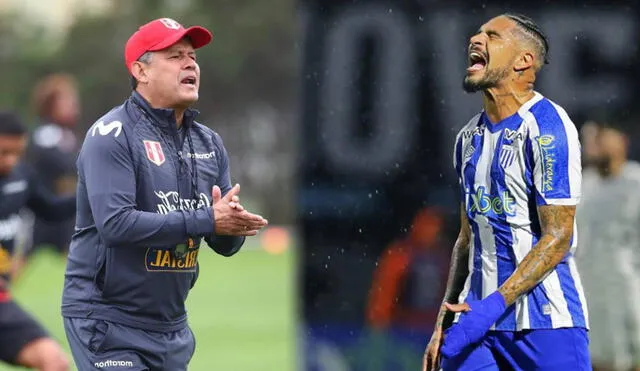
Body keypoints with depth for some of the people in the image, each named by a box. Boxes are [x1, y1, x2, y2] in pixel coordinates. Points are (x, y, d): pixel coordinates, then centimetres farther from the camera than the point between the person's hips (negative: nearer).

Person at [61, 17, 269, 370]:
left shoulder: (209, 143, 10)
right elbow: (115, 224, -24)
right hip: (108, 325, -7)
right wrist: (206, 220, -24)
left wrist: (231, 223, -16)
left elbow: (226, 244, 9)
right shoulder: (112, 134, -11)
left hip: (171, 326, 7)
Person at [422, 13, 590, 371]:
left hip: (545, 323, -6)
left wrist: (493, 306, -19)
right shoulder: (470, 137, 14)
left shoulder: (547, 127, -10)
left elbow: (557, 237, -14)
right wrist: (444, 324, 15)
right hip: (477, 315, 7)